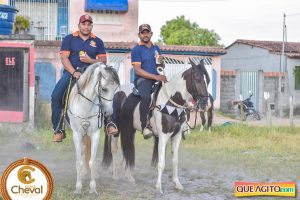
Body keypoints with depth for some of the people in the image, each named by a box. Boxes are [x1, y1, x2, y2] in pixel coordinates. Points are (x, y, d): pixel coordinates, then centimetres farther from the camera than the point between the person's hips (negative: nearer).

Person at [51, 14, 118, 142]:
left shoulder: (97, 41, 14)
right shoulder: (69, 39, 8)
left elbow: (103, 61, 11)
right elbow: (64, 58, -2)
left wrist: (91, 61, -11)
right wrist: (74, 72, -17)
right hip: (71, 72, -1)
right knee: (56, 96, -20)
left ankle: (109, 123, -15)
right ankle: (58, 129, -11)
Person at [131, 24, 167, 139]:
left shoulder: (156, 49, 19)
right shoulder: (136, 50, 1)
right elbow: (138, 70, -10)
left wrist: (161, 62, 0)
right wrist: (156, 77, -18)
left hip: (157, 78, 6)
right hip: (142, 79, -6)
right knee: (146, 97, -35)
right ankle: (145, 126, -32)